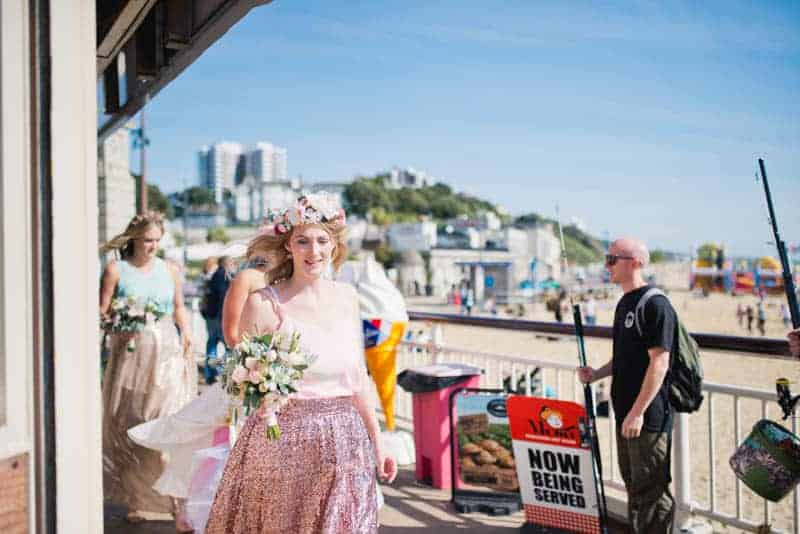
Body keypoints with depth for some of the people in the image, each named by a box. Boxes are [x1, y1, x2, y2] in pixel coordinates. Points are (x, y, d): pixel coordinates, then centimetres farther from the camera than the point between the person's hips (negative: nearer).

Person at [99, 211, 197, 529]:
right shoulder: (116, 270, 2)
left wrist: (186, 331, 0)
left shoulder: (170, 270, 10)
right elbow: (102, 312, 2)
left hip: (167, 354, 1)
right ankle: (132, 499, 22)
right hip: (131, 354, -1)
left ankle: (176, 499, -4)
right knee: (128, 428, 6)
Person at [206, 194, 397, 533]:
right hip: (283, 443, -4)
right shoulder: (263, 303, -10)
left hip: (347, 443, 4)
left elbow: (358, 377, 10)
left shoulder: (347, 297, 3)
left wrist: (376, 443, 12)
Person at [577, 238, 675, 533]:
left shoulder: (655, 304, -15)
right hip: (625, 414, 9)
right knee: (633, 483, 19)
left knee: (651, 491, 1)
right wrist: (596, 374, 5)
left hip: (648, 417, -9)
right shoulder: (624, 304, 13)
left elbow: (659, 362, -20)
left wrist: (638, 412, -21)